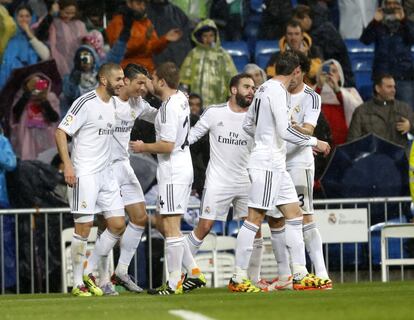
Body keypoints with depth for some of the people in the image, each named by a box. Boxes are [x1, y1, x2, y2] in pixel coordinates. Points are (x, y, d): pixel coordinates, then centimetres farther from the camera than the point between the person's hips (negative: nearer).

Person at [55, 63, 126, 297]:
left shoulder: (113, 103, 12)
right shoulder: (86, 103, -13)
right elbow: (61, 132, -15)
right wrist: (68, 165, -22)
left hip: (106, 173, 8)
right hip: (84, 174, -8)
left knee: (118, 224, 4)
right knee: (84, 227, -7)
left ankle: (89, 273, 15)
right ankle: (78, 284, 2)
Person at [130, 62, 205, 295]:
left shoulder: (169, 107, -19)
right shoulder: (181, 98, 10)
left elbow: (167, 145, -22)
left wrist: (144, 147, -7)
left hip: (173, 172, -10)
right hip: (183, 168, 10)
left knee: (171, 227, -7)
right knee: (166, 225, 16)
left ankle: (174, 284, -6)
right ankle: (193, 272, 16)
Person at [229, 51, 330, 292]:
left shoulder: (265, 89, 14)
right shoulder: (277, 91, -15)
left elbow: (248, 125, 21)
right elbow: (285, 131, -21)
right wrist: (315, 142, -11)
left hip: (276, 164, 10)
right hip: (267, 164, -10)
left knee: (295, 215, 9)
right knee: (255, 218, -8)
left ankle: (300, 275, 9)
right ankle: (238, 279, -5)